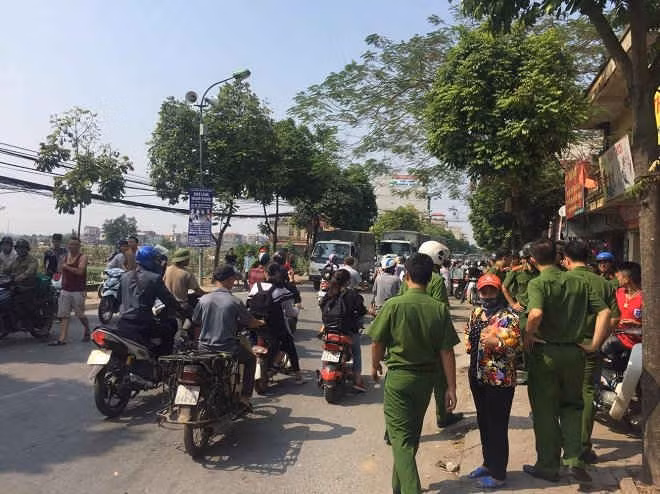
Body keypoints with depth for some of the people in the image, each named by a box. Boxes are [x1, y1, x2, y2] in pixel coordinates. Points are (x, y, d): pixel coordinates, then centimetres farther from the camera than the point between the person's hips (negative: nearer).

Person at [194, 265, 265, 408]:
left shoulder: (203, 300, -4)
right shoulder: (235, 302, -13)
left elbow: (195, 322, 5)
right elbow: (251, 323, -2)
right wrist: (261, 322, 21)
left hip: (205, 349, 4)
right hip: (227, 349, -4)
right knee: (251, 359, 22)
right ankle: (244, 397, 18)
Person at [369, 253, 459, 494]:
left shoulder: (394, 305, -15)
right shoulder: (440, 309, -7)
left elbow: (378, 342, -8)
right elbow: (447, 351, -6)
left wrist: (375, 366, 11)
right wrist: (451, 387, 0)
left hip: (399, 376, -4)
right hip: (427, 377, 5)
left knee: (401, 438, 2)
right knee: (412, 433, 22)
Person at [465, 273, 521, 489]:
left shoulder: (508, 316, -13)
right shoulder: (476, 313, 9)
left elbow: (517, 345, -17)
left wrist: (497, 342, -31)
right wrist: (470, 344, 7)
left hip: (499, 380, -7)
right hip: (478, 376, 7)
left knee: (497, 427, 3)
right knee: (483, 423, 19)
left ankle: (498, 474, 18)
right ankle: (488, 463, 37)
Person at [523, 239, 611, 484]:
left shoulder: (537, 283, -13)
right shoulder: (578, 282, 3)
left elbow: (536, 313, -31)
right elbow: (604, 312, -2)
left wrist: (527, 337, -15)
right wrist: (594, 344, 2)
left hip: (545, 352, -4)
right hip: (574, 352, 4)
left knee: (545, 411, 10)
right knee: (571, 406, 22)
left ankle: (548, 466, 21)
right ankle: (575, 460, 15)